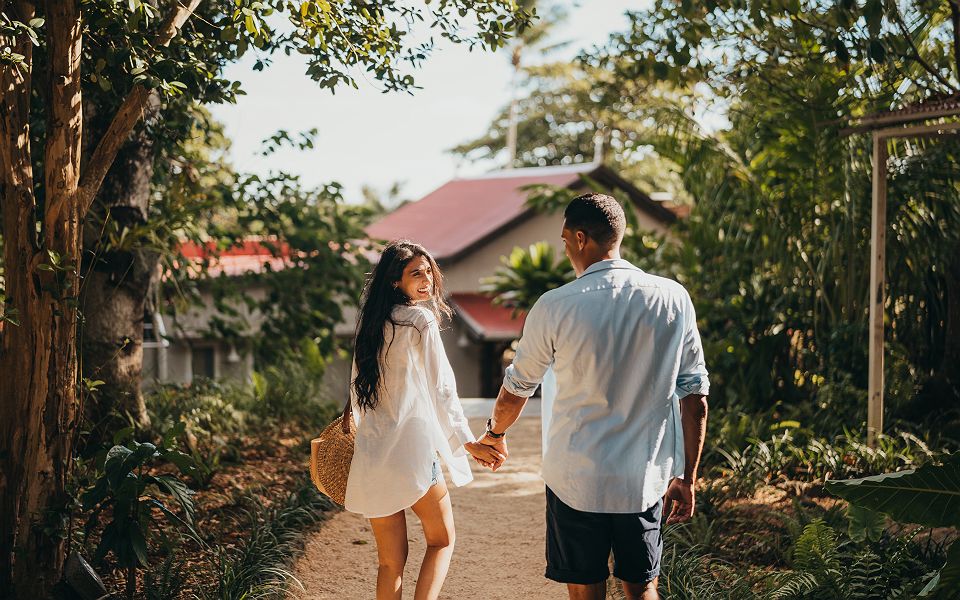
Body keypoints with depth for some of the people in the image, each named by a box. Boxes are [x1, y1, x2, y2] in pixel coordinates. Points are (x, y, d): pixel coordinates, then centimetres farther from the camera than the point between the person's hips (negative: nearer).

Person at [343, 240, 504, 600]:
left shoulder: (371, 323, 14)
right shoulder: (421, 320, -7)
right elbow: (440, 388, -8)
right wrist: (467, 443, -2)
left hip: (369, 455, 6)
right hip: (411, 449, -6)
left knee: (390, 562, 10)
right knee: (441, 540, 11)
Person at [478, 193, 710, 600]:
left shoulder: (555, 307, -9)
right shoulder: (673, 299, -3)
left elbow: (517, 387, 7)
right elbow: (695, 395, 0)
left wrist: (496, 433, 27)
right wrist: (687, 477, 10)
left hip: (576, 479, -2)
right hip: (645, 481, 2)